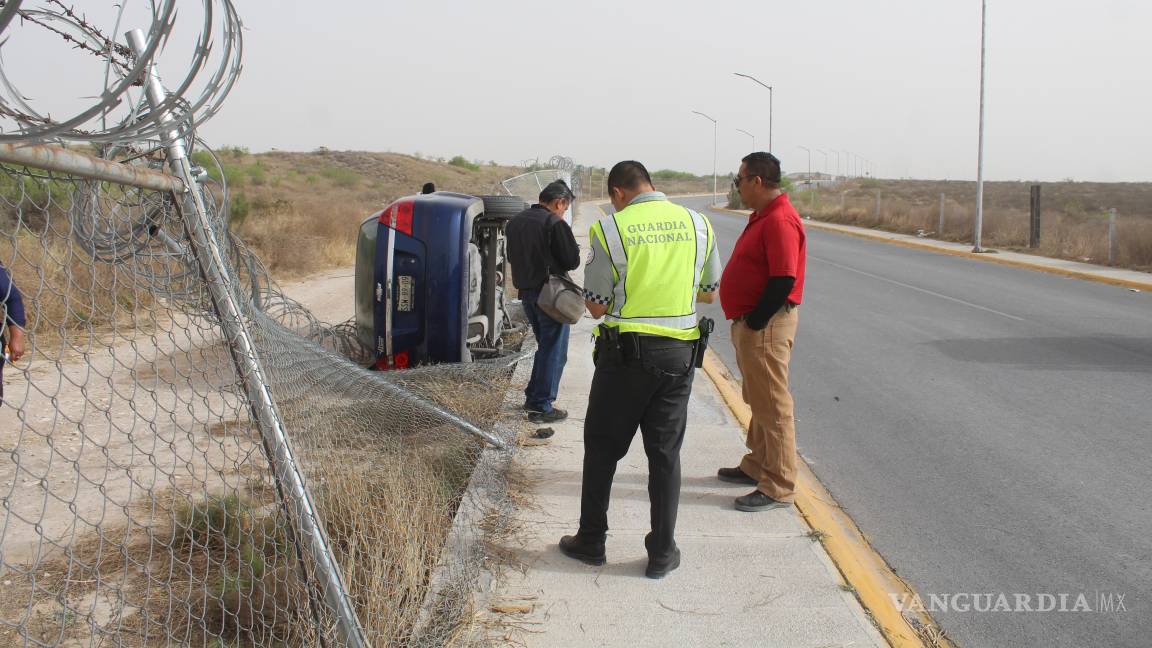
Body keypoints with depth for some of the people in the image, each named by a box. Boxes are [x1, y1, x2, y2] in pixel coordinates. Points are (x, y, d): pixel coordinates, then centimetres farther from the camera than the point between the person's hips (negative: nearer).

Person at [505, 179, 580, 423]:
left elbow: (512, 257, 18)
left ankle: (532, 396, 27)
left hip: (526, 291, 8)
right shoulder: (555, 224, -16)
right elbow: (572, 261, -13)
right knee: (554, 351, 0)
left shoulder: (515, 222, 9)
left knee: (545, 345, 22)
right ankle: (541, 406, 1)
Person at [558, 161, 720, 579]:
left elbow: (596, 306, -6)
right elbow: (708, 293, 12)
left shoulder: (610, 229, -9)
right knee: (665, 453, 11)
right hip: (678, 353, 3)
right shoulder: (697, 224, 2)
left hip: (625, 352, -3)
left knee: (602, 447, 13)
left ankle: (591, 541, 22)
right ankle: (662, 553, 16)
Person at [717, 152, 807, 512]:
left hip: (765, 326, -11)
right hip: (751, 324, 11)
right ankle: (756, 466, 34)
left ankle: (779, 488, 3)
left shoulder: (780, 220, -20)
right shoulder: (763, 216, 13)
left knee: (772, 406, -4)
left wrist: (755, 322, -20)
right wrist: (746, 322, 14)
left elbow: (784, 280, -26)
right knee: (759, 401, 20)